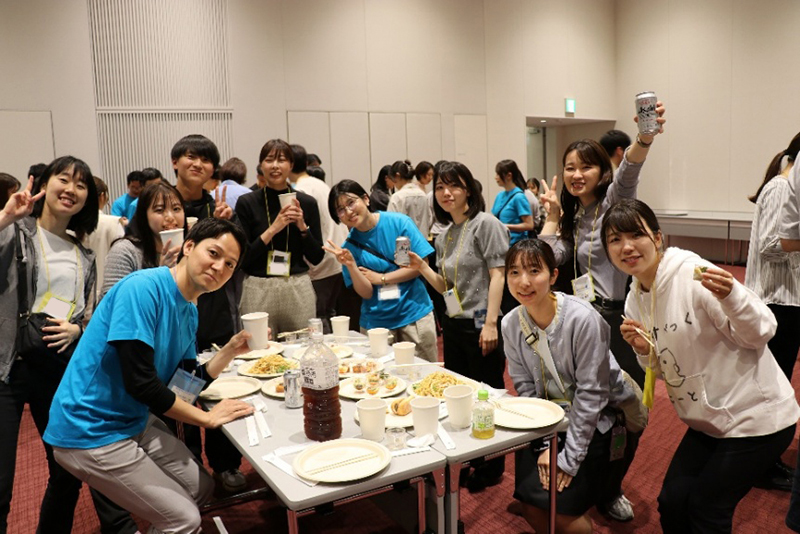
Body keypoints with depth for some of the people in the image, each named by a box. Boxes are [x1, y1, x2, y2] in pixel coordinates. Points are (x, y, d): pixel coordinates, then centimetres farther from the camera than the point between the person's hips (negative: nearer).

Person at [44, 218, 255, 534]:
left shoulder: (190, 310, 3)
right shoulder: (144, 288, -23)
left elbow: (189, 382, 9)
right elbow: (139, 382, -27)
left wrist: (231, 349, -5)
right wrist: (208, 418, -17)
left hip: (136, 422, 9)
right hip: (91, 433, -9)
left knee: (202, 488, 18)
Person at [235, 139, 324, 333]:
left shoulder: (306, 202, 3)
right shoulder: (247, 202, 0)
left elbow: (316, 258, 4)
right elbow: (242, 258, -4)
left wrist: (302, 226, -9)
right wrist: (272, 229, -13)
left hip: (299, 289, 1)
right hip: (259, 290, -1)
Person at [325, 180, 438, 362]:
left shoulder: (399, 222, -7)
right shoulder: (350, 245, -2)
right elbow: (366, 293, -6)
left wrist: (380, 278, -9)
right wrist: (350, 265, -21)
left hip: (414, 314, -1)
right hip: (376, 323, 1)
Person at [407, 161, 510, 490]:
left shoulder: (485, 224, -8)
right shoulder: (444, 236, 13)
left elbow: (497, 275, -14)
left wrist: (490, 323, -20)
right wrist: (421, 268, -1)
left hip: (480, 325, -7)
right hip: (453, 325, 8)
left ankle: (492, 467, 21)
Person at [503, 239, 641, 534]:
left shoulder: (583, 318, -25)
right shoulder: (511, 324, -9)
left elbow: (591, 393, -21)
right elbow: (526, 388, -3)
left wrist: (570, 458, -17)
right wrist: (545, 445, -10)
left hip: (603, 419, -4)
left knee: (561, 508, -11)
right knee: (530, 500, -3)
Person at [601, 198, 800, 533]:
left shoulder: (693, 274, -21)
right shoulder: (635, 300, 1)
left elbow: (761, 332, -18)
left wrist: (730, 296, -37)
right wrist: (645, 351, -11)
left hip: (755, 415, -6)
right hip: (709, 420, 7)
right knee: (672, 502, 6)